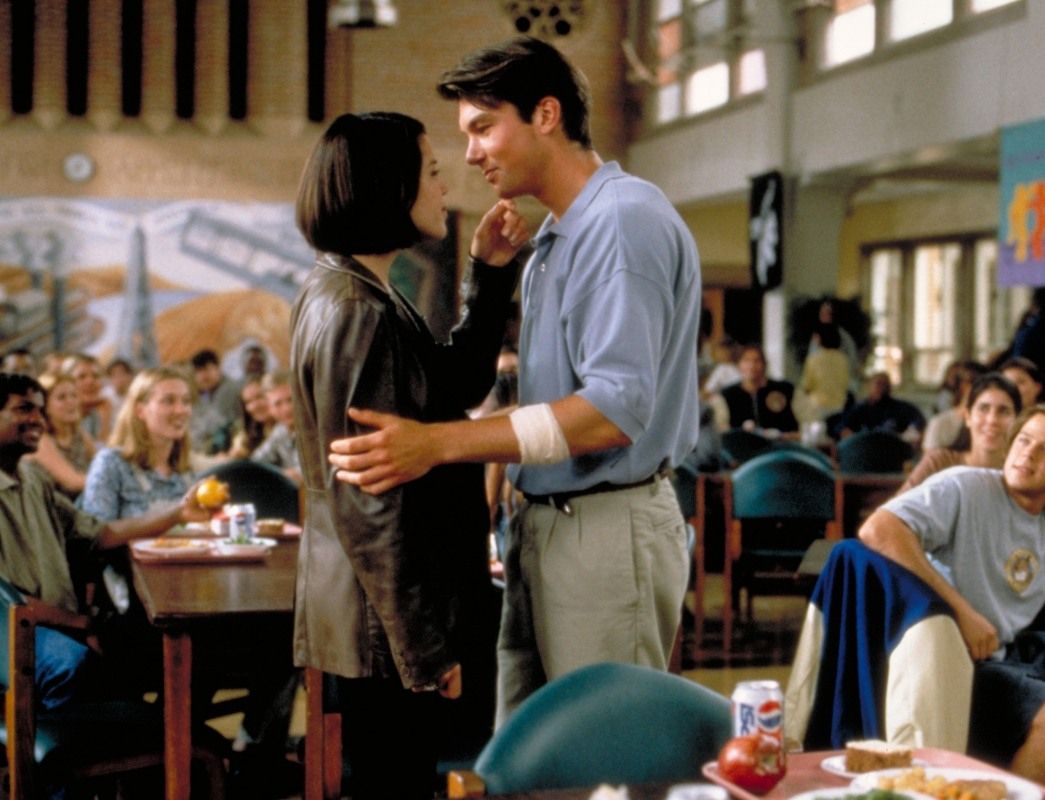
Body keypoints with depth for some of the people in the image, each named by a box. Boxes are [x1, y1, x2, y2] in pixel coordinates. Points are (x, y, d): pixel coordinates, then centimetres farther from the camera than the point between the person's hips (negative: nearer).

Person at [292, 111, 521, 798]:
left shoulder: (356, 295, 11)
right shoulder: (356, 315, -20)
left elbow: (459, 385, 21)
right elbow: (366, 502, -23)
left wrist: (491, 275, 11)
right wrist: (423, 646, -20)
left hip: (381, 608, 10)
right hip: (385, 618, -10)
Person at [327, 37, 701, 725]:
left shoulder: (624, 220, -15)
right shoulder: (556, 237, 18)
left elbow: (617, 410, -24)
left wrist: (440, 443, -27)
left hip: (607, 531, -10)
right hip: (548, 526, 10)